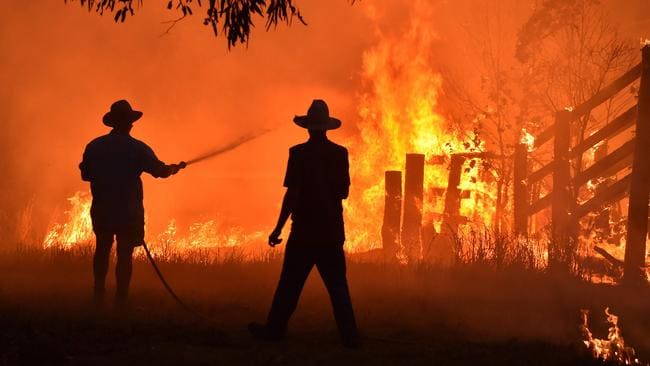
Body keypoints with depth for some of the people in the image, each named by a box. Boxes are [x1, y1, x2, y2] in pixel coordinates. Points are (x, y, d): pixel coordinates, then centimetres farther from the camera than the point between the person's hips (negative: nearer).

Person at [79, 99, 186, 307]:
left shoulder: (94, 146, 0)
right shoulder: (138, 149, -9)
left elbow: (85, 175, 7)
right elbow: (161, 170, -1)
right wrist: (176, 168, 20)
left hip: (101, 210, 4)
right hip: (129, 211, -3)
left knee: (102, 248, 20)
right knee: (124, 253, 0)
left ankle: (99, 294, 22)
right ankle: (120, 300, 0)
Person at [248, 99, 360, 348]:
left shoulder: (299, 153, -10)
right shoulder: (340, 153, 1)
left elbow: (292, 194, -14)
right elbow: (344, 192, 8)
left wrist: (278, 229, -9)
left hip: (305, 230, -3)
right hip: (332, 231, 3)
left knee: (290, 284, 6)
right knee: (337, 285, 7)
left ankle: (275, 330, 13)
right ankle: (349, 335, 4)